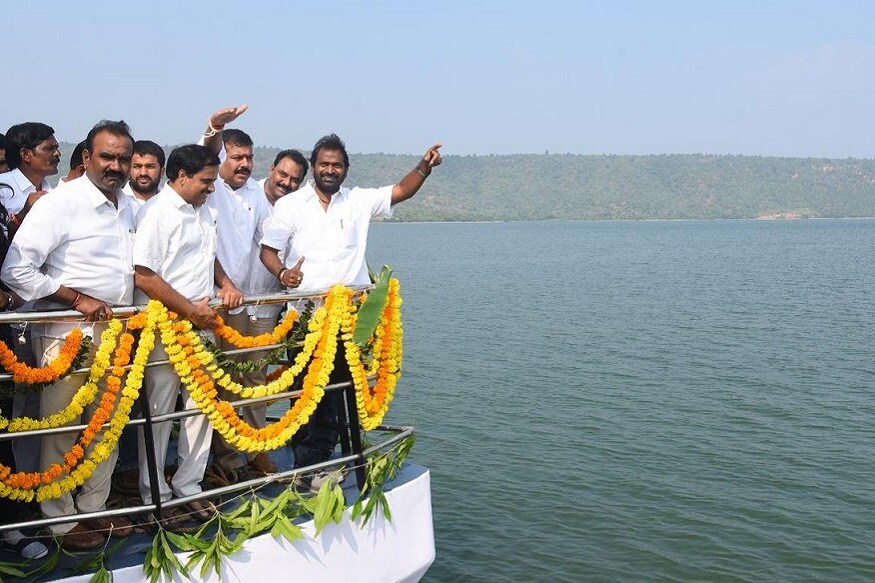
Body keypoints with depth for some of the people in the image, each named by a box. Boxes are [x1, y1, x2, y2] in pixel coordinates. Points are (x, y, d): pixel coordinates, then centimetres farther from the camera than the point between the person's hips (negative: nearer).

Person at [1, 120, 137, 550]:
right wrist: (78, 299, -17)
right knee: (62, 430, 2)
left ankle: (94, 507, 29)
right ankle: (61, 521, 15)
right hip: (68, 335, -7)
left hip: (113, 333, 7)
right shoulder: (61, 202, -13)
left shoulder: (125, 206, 11)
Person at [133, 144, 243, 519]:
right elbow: (144, 277, -19)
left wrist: (226, 284, 8)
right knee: (159, 412, 3)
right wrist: (192, 310, -15)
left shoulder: (204, 212, 13)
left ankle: (188, 486, 23)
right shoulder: (157, 212, -12)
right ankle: (155, 497, 15)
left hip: (200, 324, 8)